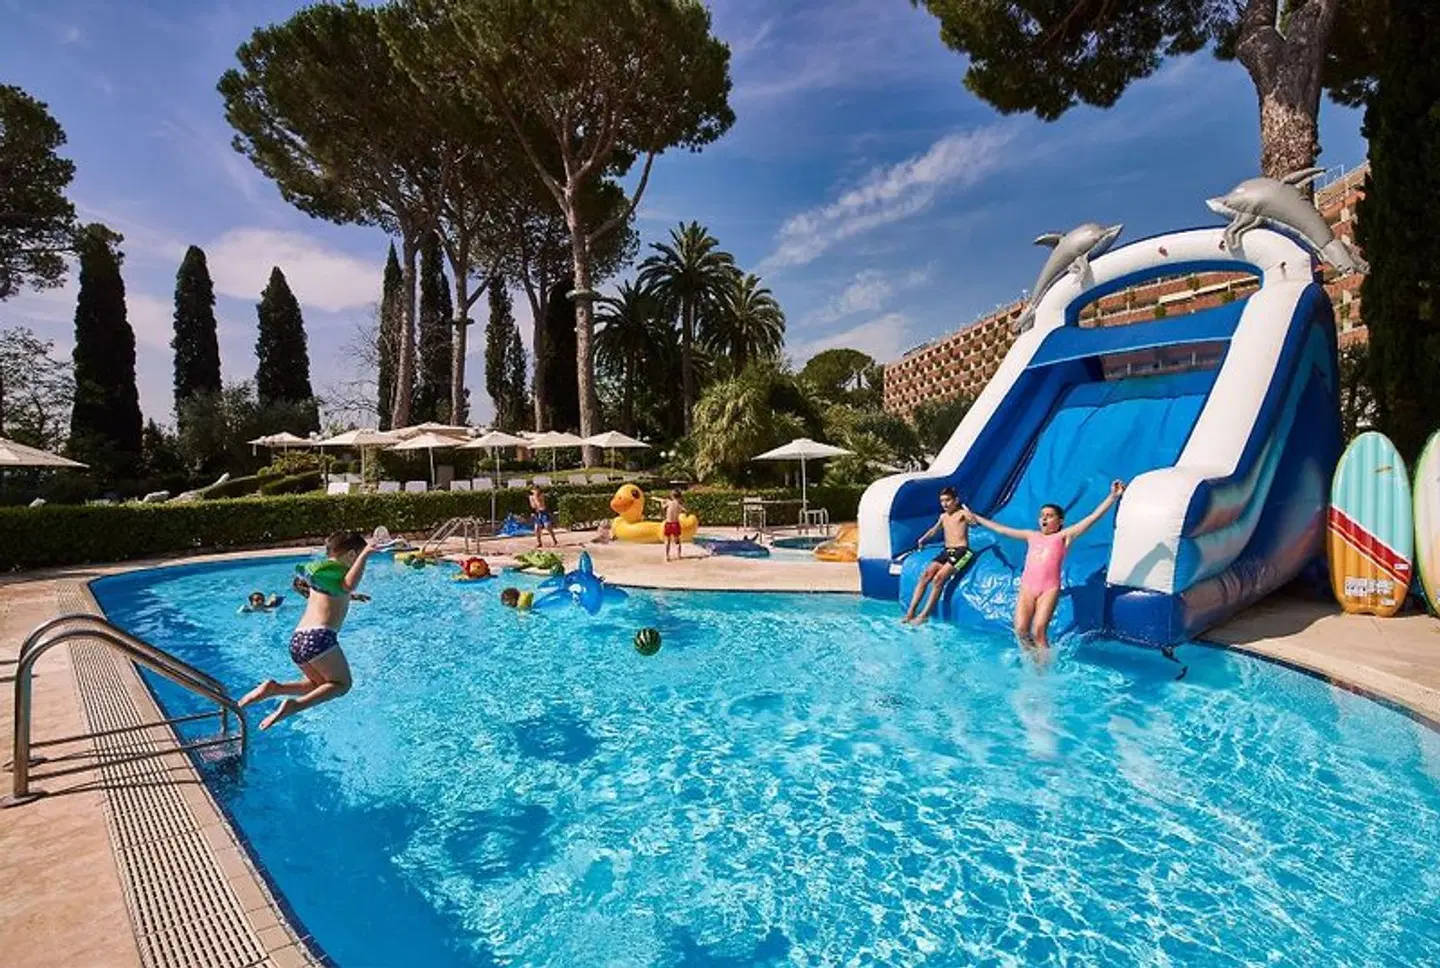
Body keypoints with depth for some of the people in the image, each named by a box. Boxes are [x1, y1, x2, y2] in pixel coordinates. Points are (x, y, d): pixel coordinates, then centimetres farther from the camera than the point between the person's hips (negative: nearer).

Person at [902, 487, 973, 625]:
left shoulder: (962, 513, -1)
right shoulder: (943, 516, 19)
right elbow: (934, 530, 38)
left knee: (938, 579, -24)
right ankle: (910, 612, -17)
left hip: (961, 551, -7)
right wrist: (922, 539, 41)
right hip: (946, 551, 7)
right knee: (925, 575, -14)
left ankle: (924, 615, -21)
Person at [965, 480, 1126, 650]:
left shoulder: (1063, 536, 10)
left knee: (1038, 632, -12)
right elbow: (1001, 529, 26)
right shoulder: (1032, 536, 20)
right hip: (1027, 588, 3)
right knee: (1021, 630, -8)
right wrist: (976, 518, 29)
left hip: (1049, 589, -3)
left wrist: (1113, 496, -4)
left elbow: (1093, 517, 3)